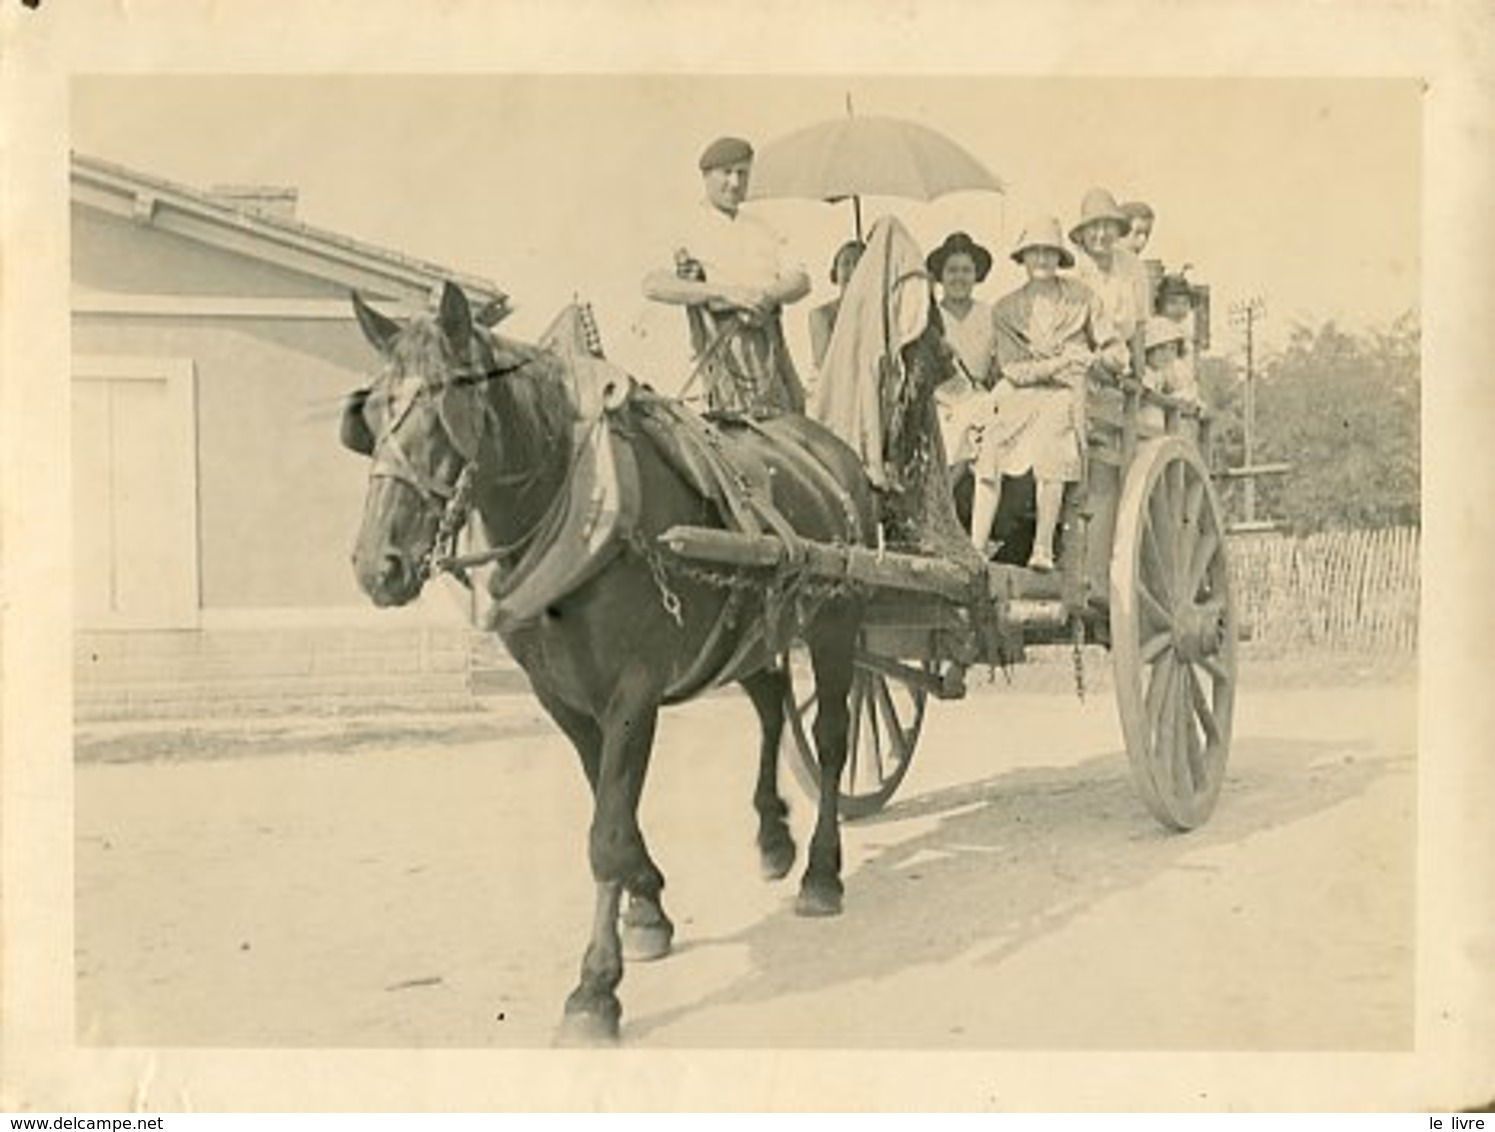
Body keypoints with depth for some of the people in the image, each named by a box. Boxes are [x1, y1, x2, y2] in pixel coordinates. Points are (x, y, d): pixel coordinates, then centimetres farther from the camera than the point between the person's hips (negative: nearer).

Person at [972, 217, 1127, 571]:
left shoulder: (1081, 298, 11)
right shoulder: (1006, 309, 9)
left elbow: (1118, 353, 12)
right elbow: (1014, 370, -2)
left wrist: (1094, 358, -11)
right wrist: (1062, 361, -14)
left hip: (1063, 394, -1)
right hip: (1017, 396, 1)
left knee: (1051, 460, -29)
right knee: (990, 458, -22)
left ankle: (1043, 549, -22)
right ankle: (975, 548, -18)